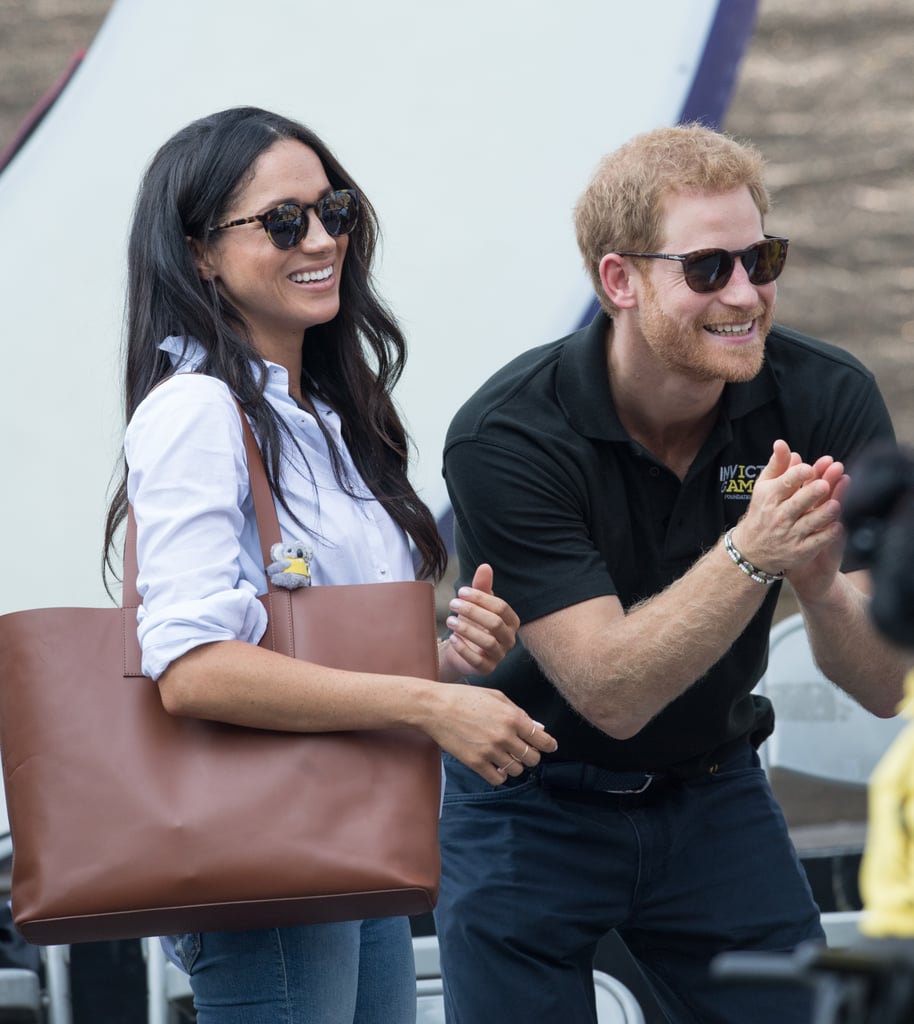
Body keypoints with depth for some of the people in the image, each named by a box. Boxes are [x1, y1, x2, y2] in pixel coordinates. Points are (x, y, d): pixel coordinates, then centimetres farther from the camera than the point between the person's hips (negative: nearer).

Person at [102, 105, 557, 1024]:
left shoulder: (327, 421, 15)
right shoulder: (197, 412, -12)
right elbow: (190, 667, -24)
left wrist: (452, 655, 0)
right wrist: (428, 705, -24)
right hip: (264, 864, -9)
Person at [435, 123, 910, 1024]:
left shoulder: (828, 399, -15)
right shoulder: (506, 437, -24)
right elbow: (611, 692, -29)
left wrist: (819, 582, -37)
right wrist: (751, 554, -41)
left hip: (715, 794, 3)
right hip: (533, 807, -3)